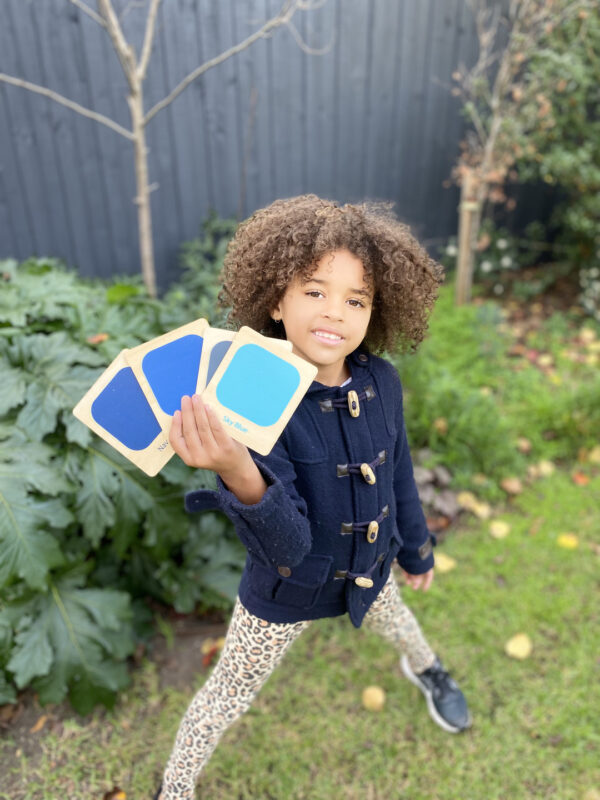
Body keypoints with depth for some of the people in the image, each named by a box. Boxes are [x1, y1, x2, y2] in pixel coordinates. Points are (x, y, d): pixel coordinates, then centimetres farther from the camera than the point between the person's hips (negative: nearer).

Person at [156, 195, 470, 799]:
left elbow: (397, 473, 0)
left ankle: (424, 668, 72)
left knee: (395, 621, 34)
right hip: (288, 590, -4)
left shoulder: (381, 382, -18)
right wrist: (240, 476, -57)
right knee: (227, 699, 17)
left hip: (369, 570, 5)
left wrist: (416, 548, 13)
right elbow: (285, 547, -37)